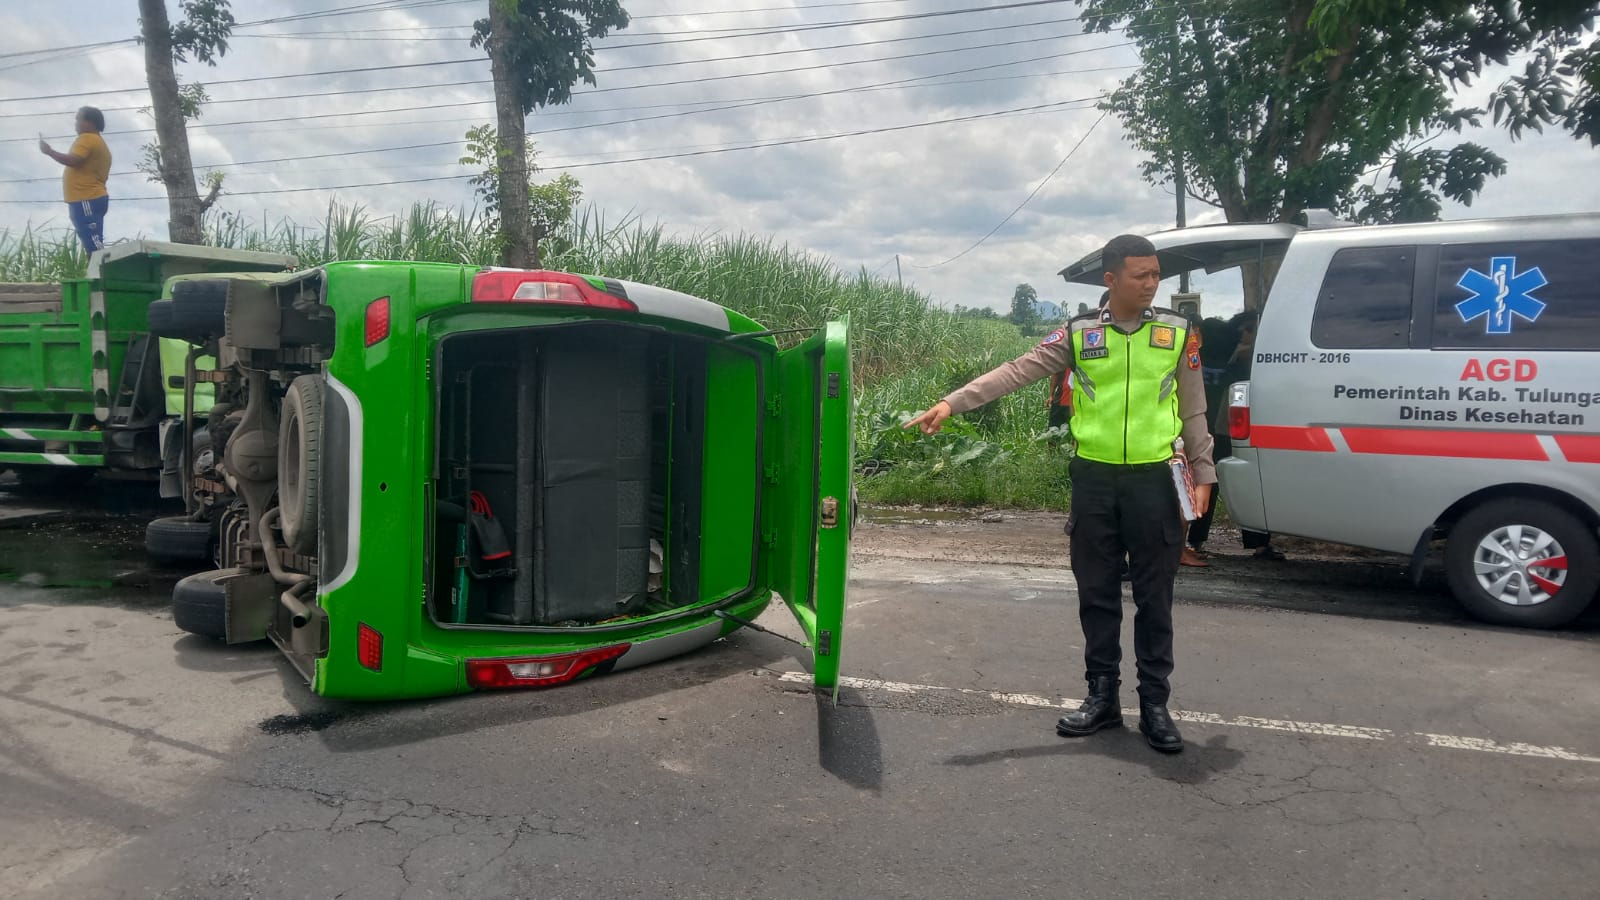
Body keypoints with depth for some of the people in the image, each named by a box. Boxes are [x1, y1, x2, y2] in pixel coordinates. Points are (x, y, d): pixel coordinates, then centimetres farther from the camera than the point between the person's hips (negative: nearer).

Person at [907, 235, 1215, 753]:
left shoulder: (1178, 332, 3)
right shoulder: (1078, 334, 1)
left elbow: (1193, 409, 8)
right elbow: (1016, 372, -5)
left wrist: (1203, 472, 6)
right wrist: (953, 403, -14)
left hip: (1154, 479, -1)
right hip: (1094, 478, 1)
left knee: (1154, 597, 5)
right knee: (1097, 593, 9)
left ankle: (1155, 704, 17)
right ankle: (1102, 695, 22)